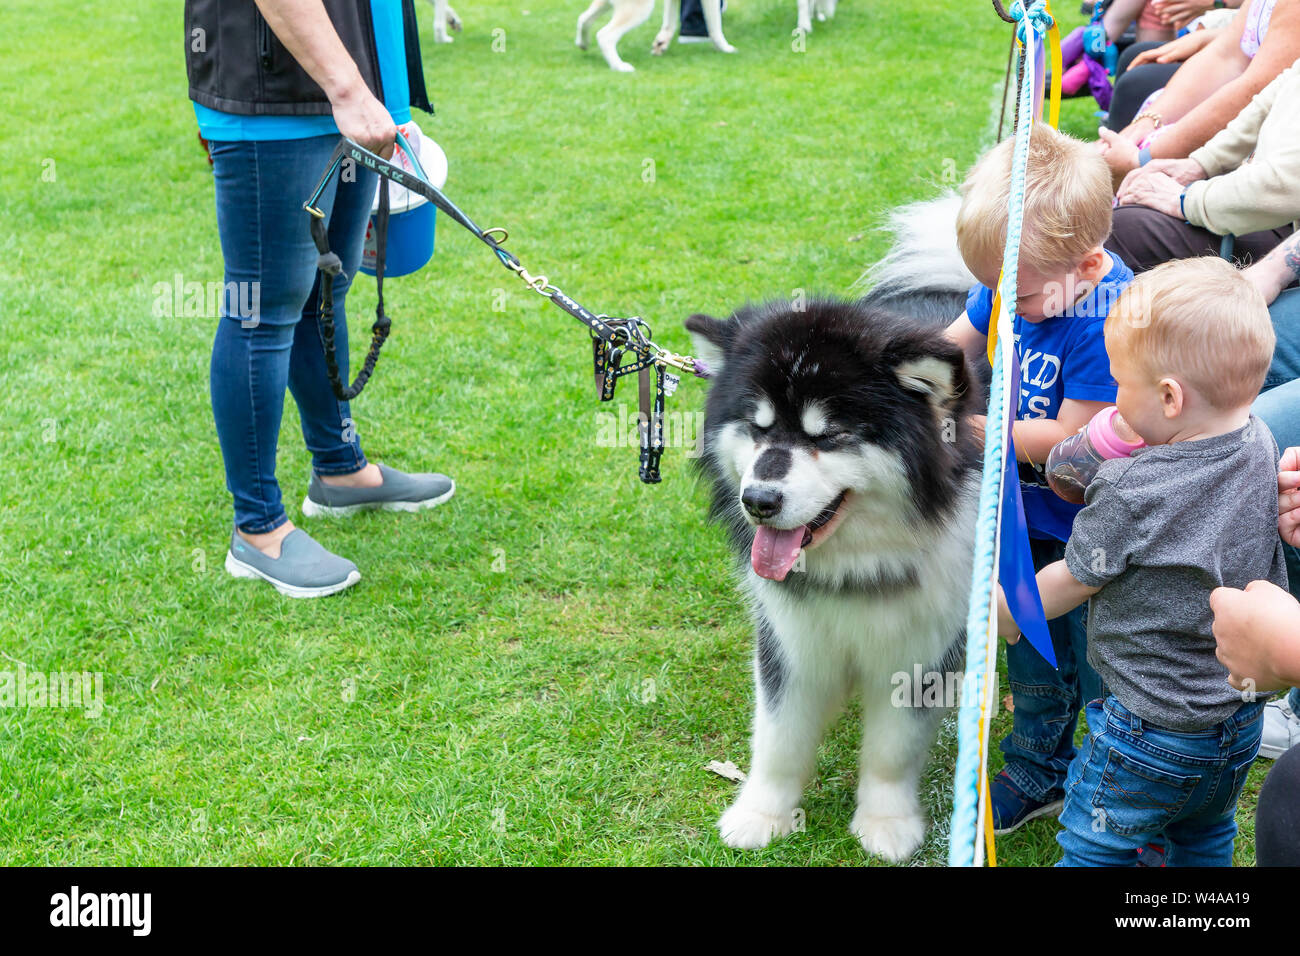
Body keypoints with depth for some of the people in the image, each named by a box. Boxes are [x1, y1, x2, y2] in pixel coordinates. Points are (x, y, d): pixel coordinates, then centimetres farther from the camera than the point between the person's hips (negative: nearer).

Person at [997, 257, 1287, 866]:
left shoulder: (1131, 493, -30)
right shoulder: (1260, 445, -9)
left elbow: (1071, 582, -13)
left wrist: (1005, 611, 6)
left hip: (1153, 732, -7)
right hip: (1242, 718, 7)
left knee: (1092, 845, 11)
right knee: (1204, 838, 28)